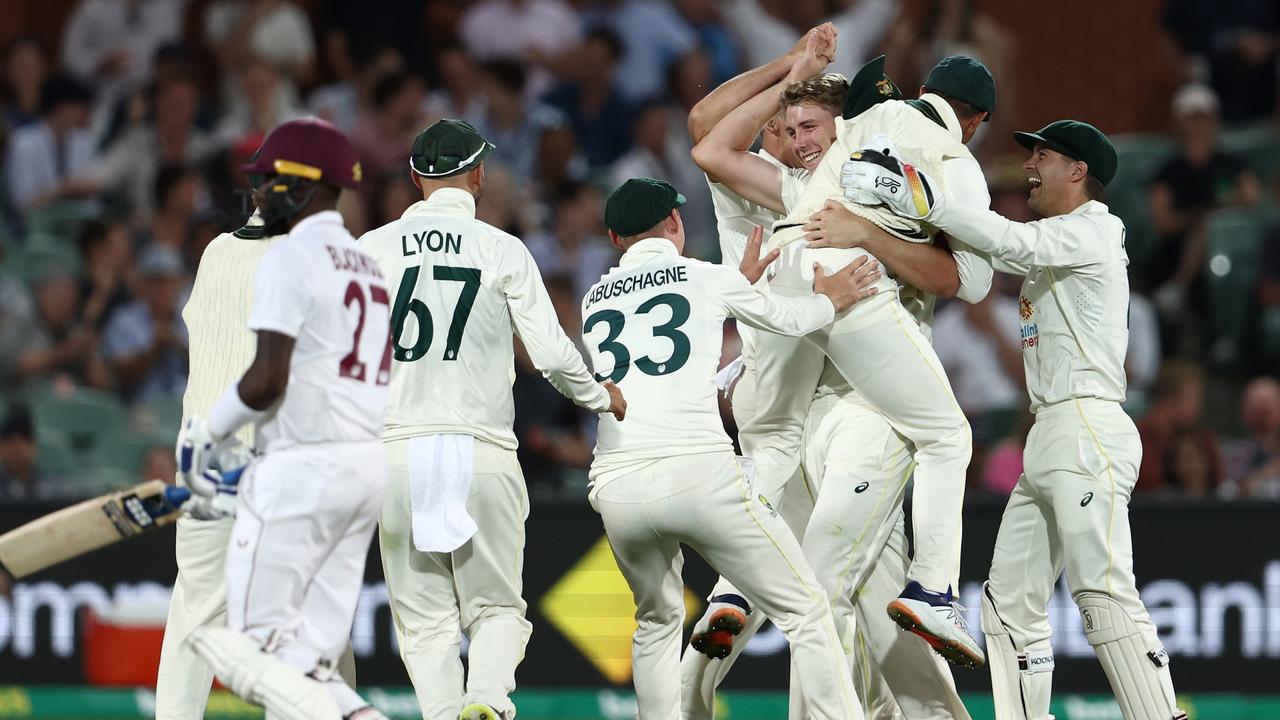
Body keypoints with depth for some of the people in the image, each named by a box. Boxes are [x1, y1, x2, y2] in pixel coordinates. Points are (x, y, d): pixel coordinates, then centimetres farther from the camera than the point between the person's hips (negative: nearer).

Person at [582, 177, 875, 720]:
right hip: (699, 472, -4)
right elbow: (787, 318, 28)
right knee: (806, 611, 3)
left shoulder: (594, 299, 22)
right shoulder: (709, 278, 11)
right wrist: (830, 300, 47)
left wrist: (740, 283, 51)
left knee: (657, 622, 26)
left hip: (615, 488, 4)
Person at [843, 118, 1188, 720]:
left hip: (1088, 429, -10)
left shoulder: (1092, 230, -6)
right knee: (1010, 599, 6)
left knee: (1104, 595, -20)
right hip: (1048, 443, 10)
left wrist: (910, 190, -27)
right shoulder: (1052, 243, 24)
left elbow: (1010, 242, -22)